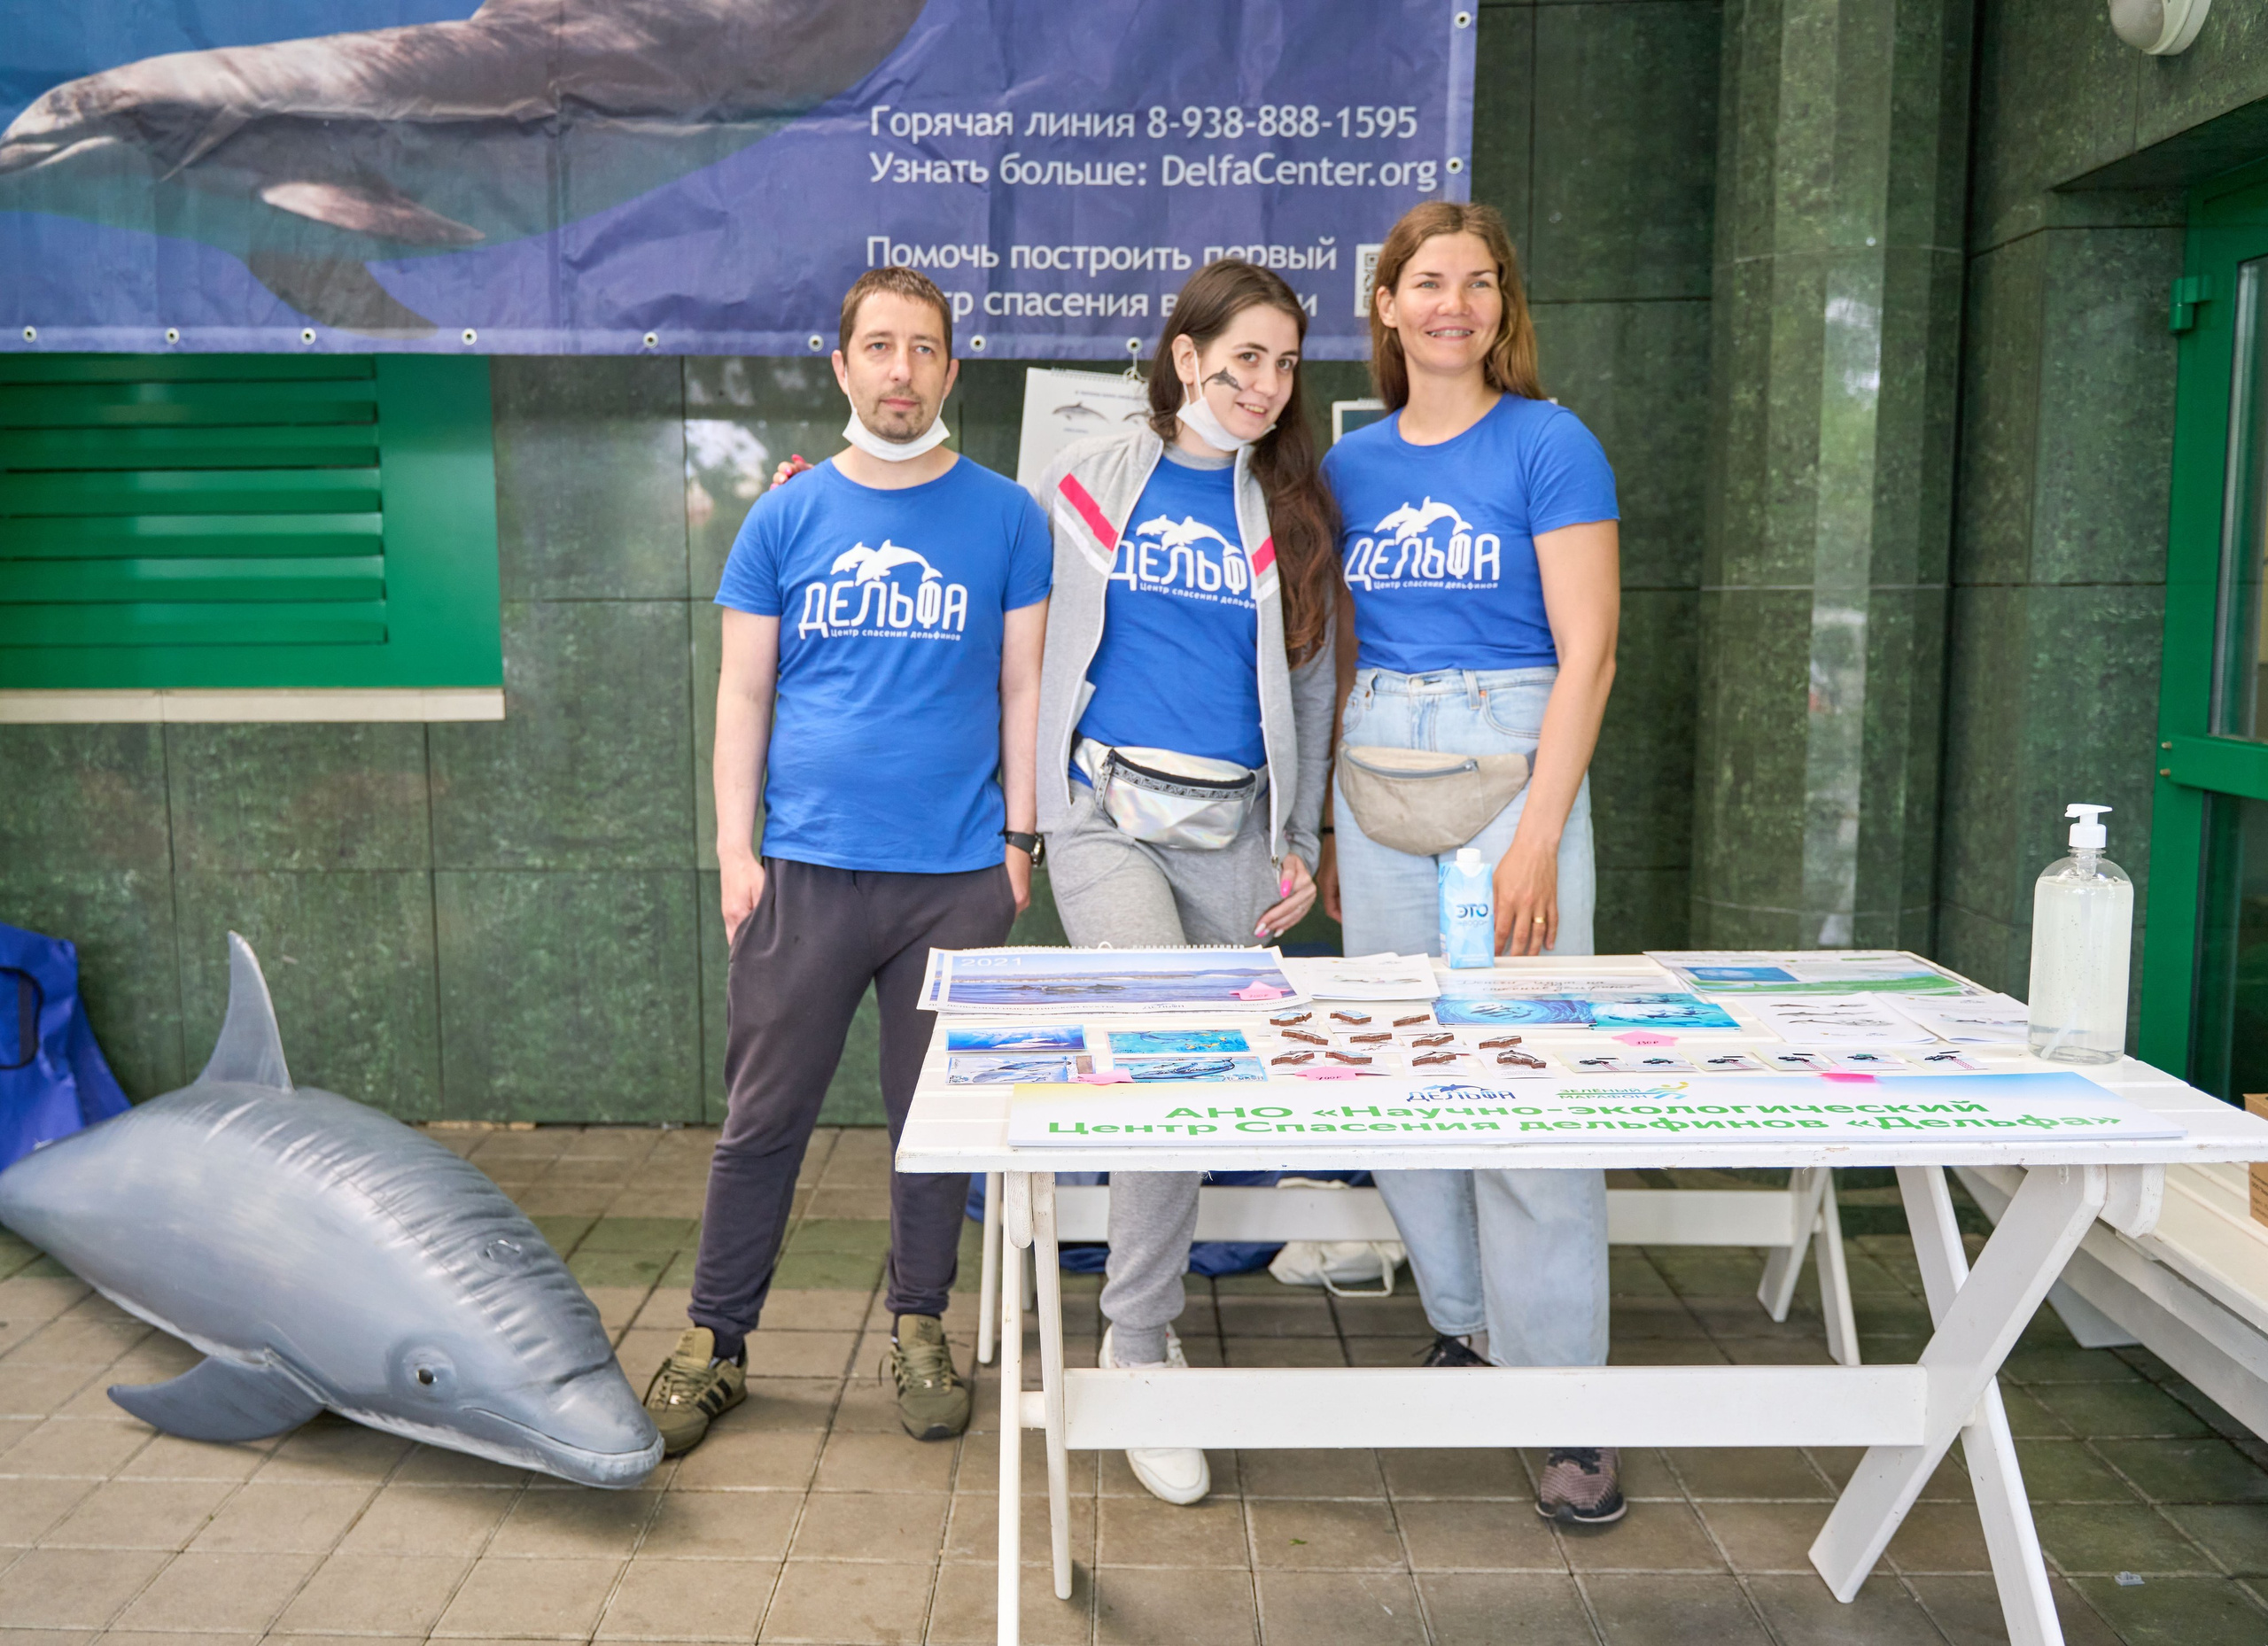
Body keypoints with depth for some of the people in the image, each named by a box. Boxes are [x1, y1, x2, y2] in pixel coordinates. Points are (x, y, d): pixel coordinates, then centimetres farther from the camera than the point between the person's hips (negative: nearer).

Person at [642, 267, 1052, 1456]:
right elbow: (744, 690, 6)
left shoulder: (1004, 516, 4)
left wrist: (1018, 834, 1)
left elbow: (1021, 686, 6)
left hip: (956, 873, 0)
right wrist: (734, 846, 0)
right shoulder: (786, 519, 5)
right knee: (763, 1118, 7)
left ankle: (919, 1331, 28)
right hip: (806, 866, 0)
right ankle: (714, 1343, 22)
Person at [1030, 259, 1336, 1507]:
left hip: (1234, 826, 3)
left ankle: (1143, 1310, 30)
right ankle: (1141, 1348, -5)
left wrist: (1299, 842, 10)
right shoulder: (1089, 480, 5)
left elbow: (1310, 686, 15)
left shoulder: (1291, 510, 12)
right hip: (1107, 810, -3)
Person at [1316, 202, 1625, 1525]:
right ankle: (1465, 1327, 27)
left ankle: (1567, 1409, 6)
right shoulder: (1353, 464, 12)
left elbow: (1587, 654, -8)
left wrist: (1538, 838, -16)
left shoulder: (1550, 445, -3)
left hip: (1512, 760, -5)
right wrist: (1327, 820, 11)